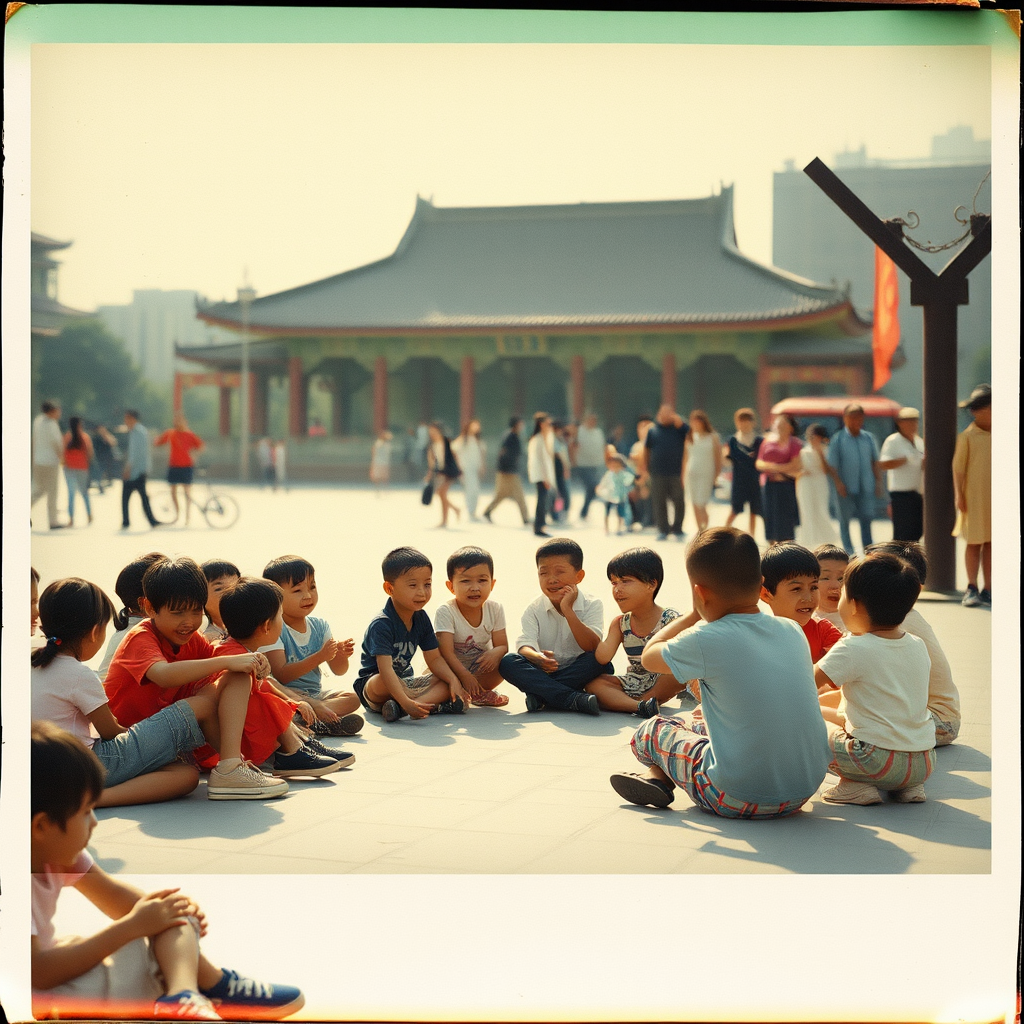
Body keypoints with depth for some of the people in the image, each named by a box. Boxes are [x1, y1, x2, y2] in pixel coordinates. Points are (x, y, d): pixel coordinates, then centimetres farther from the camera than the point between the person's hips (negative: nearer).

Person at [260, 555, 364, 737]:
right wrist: (319, 657, -29)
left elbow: (338, 670, 7)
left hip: (315, 692, 7)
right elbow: (281, 676, -21)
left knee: (352, 699, -17)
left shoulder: (319, 625, 8)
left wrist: (341, 656, -17)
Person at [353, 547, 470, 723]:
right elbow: (385, 669, -34)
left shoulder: (421, 618, 0)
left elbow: (434, 658, 6)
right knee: (383, 683, -40)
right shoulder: (381, 625, -24)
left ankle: (399, 709, -32)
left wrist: (454, 680, -13)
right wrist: (405, 701, -46)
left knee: (447, 682, -11)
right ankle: (434, 704, -25)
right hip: (372, 683, -8)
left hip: (405, 681, 8)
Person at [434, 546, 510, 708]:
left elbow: (502, 645, -6)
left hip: (478, 669, 4)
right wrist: (464, 676, -37)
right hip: (450, 668, -4)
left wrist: (495, 653, -32)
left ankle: (478, 693, -2)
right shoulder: (446, 612, -21)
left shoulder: (495, 609, -8)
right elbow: (446, 652, -25)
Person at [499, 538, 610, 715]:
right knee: (507, 661, -26)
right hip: (543, 673, 1)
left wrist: (568, 610, -25)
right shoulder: (534, 610, 2)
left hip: (577, 672, -1)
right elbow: (524, 645, -14)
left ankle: (539, 695, -27)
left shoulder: (592, 605, -2)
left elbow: (593, 647, -18)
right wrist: (537, 657, -39)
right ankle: (574, 700, -35)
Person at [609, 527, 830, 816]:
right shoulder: (792, 631, 2)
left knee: (649, 731, 16)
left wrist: (692, 616, 18)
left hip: (740, 800, -6)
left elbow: (649, 656, 6)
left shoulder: (706, 642, -15)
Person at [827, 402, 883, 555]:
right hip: (847, 489, -2)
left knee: (866, 519, -5)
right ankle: (848, 551, 18)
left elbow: (875, 462, 15)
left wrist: (878, 481, 7)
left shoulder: (869, 438, 9)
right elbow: (832, 465, -3)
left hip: (867, 487, 2)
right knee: (845, 520, 6)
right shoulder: (838, 439, -1)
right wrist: (838, 482, -14)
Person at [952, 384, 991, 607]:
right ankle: (971, 589, 8)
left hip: (994, 498, 4)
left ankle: (988, 591, 11)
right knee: (974, 543, 0)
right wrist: (959, 495, -9)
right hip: (974, 498, -4)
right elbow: (958, 468, -4)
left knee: (990, 544, 6)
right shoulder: (967, 437, -4)